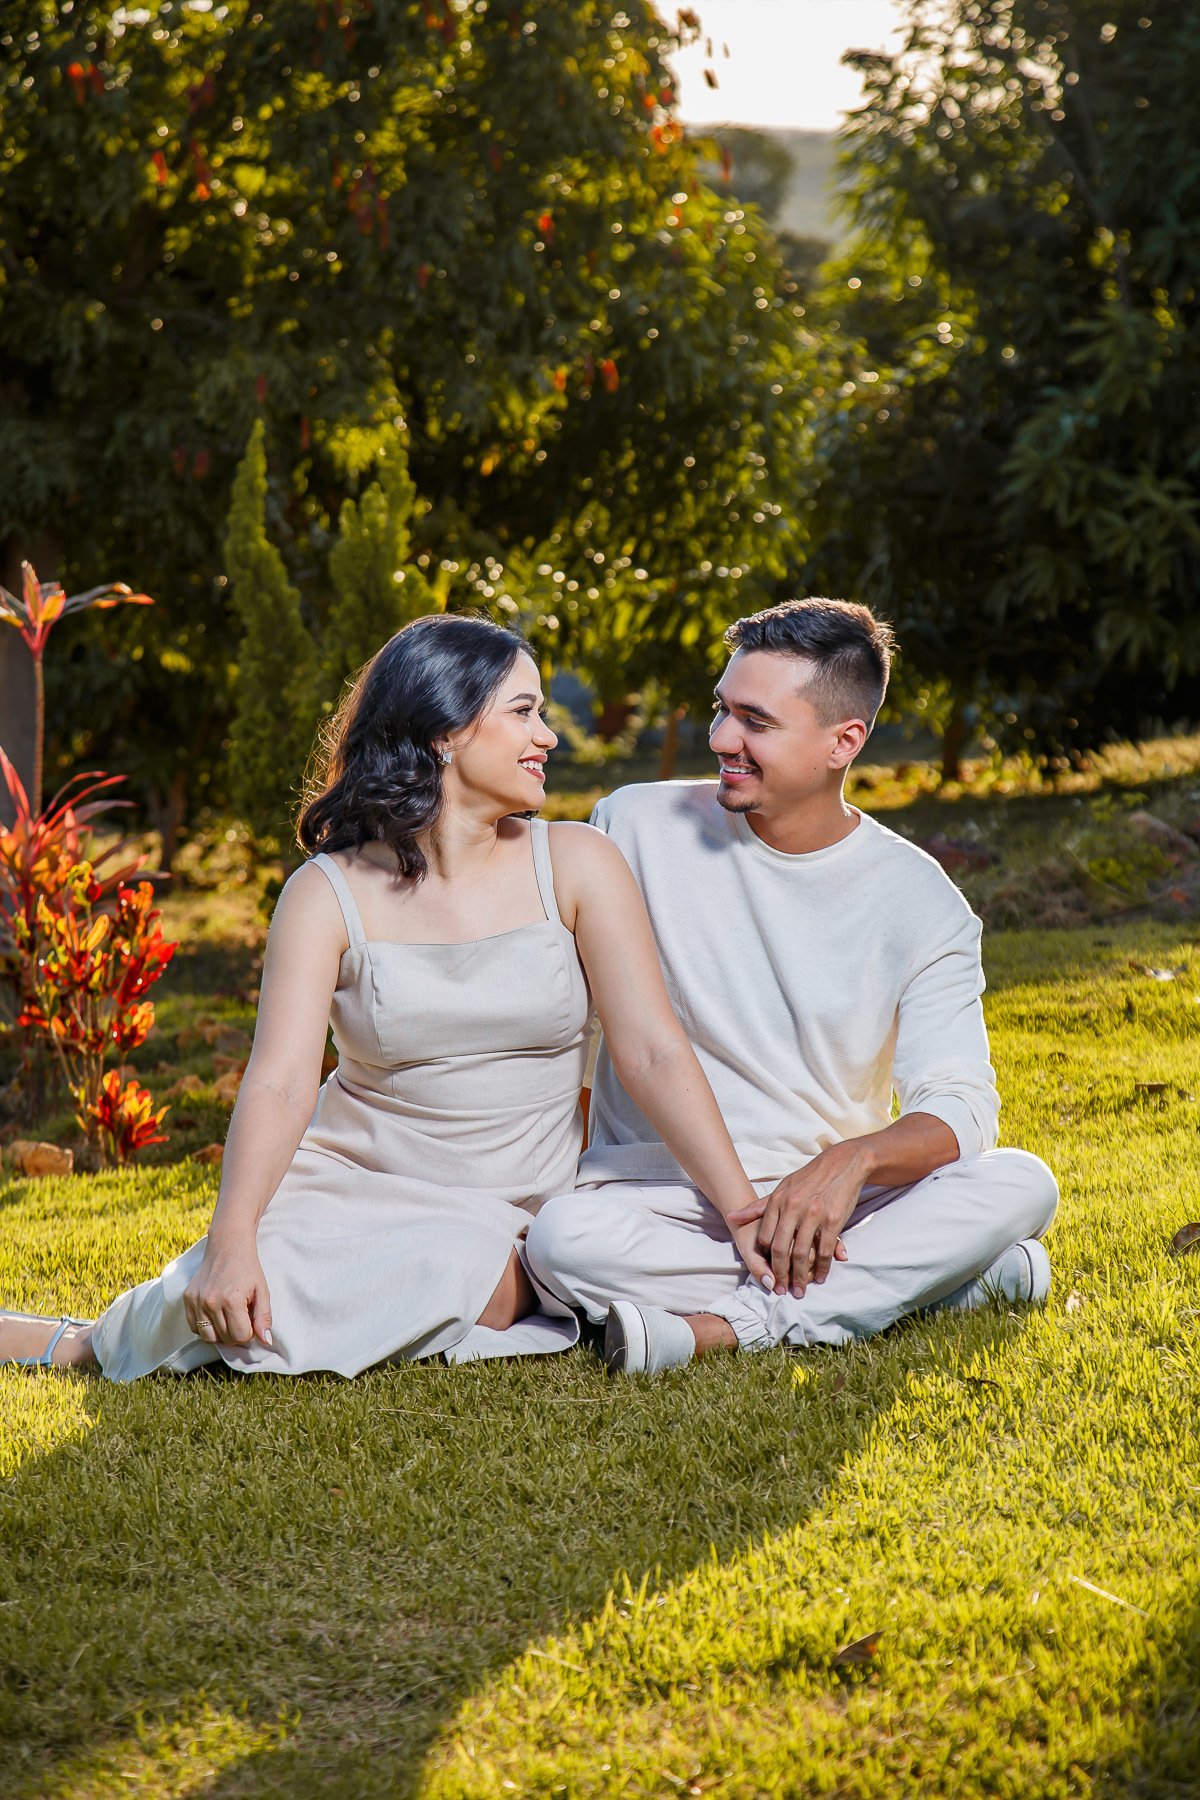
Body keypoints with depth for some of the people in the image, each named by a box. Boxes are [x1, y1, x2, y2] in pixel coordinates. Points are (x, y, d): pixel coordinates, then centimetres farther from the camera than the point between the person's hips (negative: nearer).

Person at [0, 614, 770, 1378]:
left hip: (504, 1219, 1)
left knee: (456, 1271, -35)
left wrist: (747, 1215, -15)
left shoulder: (576, 866, 0)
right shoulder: (330, 894, -4)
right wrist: (231, 1243, -32)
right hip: (354, 1177, -1)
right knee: (255, 1283, -33)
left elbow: (653, 1051, -5)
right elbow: (279, 1084, -16)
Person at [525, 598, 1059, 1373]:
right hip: (658, 1189, -1)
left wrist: (853, 1160, -31)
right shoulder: (638, 828, 1)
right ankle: (930, 1274, -26)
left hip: (835, 1199, 1)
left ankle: (717, 1327, -30)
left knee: (1020, 1184, -24)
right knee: (564, 1238, -34)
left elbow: (960, 1108, -8)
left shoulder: (920, 902, 0)